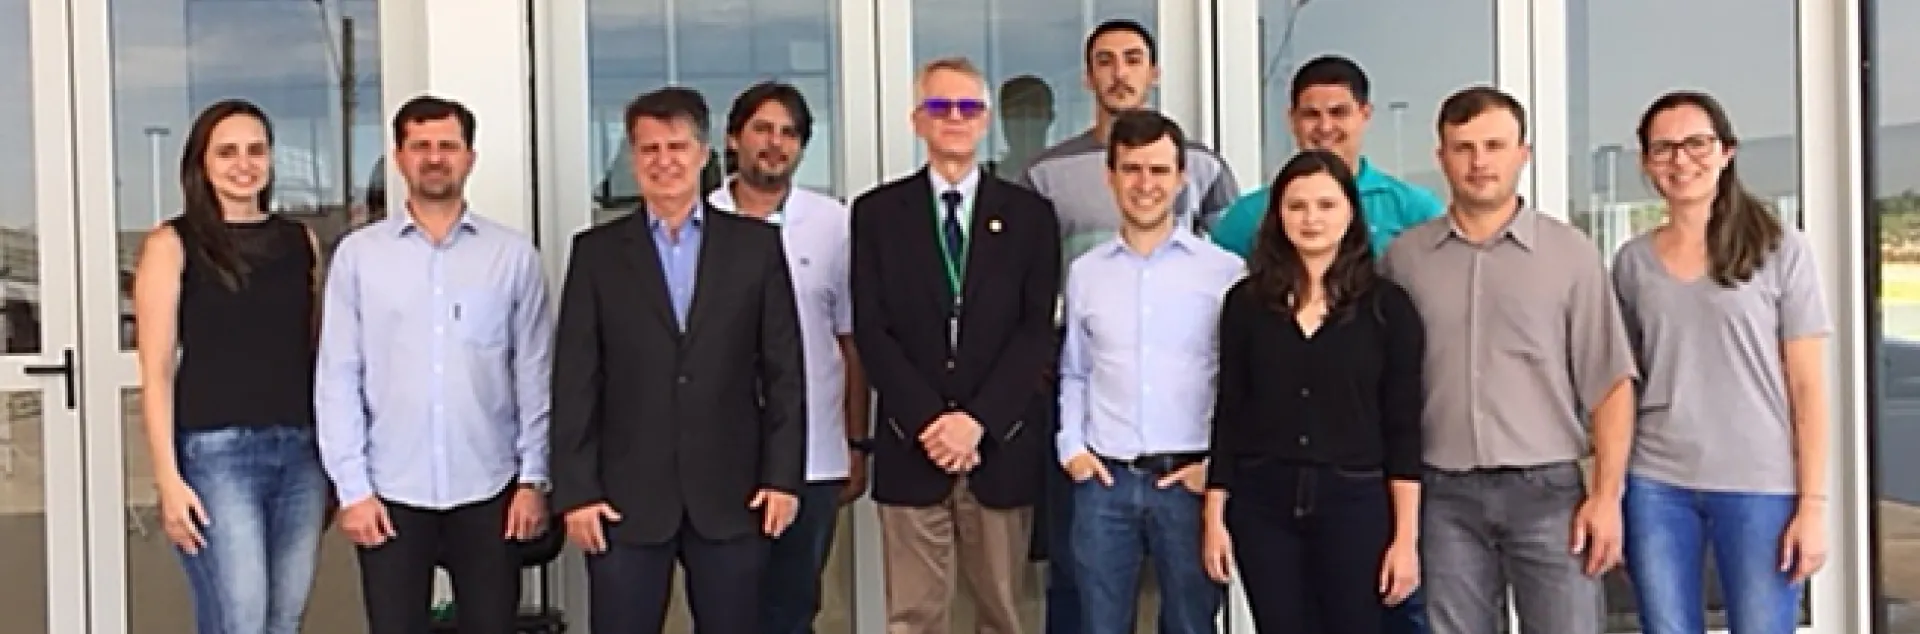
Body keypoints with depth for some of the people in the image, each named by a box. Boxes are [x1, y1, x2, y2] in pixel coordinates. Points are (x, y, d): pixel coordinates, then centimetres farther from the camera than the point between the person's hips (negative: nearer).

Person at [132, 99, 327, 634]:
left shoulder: (301, 240, 12)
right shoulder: (172, 244, 0)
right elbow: (156, 371, -3)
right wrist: (168, 478, -10)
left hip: (301, 450, 4)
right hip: (216, 451, -4)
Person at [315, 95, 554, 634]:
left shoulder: (513, 254, 1)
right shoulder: (358, 254, 1)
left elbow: (534, 374, 2)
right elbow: (338, 378, 1)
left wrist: (534, 476, -1)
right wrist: (352, 487, -4)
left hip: (489, 491, 0)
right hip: (391, 493, 0)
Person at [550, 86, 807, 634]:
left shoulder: (757, 243, 5)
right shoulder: (596, 252, 4)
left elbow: (783, 369, 3)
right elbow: (575, 381, 1)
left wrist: (783, 475, -2)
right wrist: (575, 490, -4)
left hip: (731, 493, 0)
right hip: (625, 497, 0)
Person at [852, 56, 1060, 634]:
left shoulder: (1030, 215, 7)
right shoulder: (876, 212, 6)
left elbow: (1038, 331, -2)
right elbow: (871, 330, -1)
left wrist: (977, 420, -12)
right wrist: (928, 422, -12)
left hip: (1001, 447, 1)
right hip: (911, 447, 0)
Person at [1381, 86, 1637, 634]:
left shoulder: (1571, 253, 1)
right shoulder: (1404, 256, 6)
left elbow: (1610, 386, 1)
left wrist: (1606, 495, -6)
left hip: (1548, 489, -1)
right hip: (1446, 495, 2)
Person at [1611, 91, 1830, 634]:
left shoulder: (1781, 250, 0)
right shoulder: (1632, 262, 7)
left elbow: (1808, 386, -2)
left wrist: (1813, 503, -8)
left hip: (1762, 487, -2)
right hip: (1656, 486, 2)